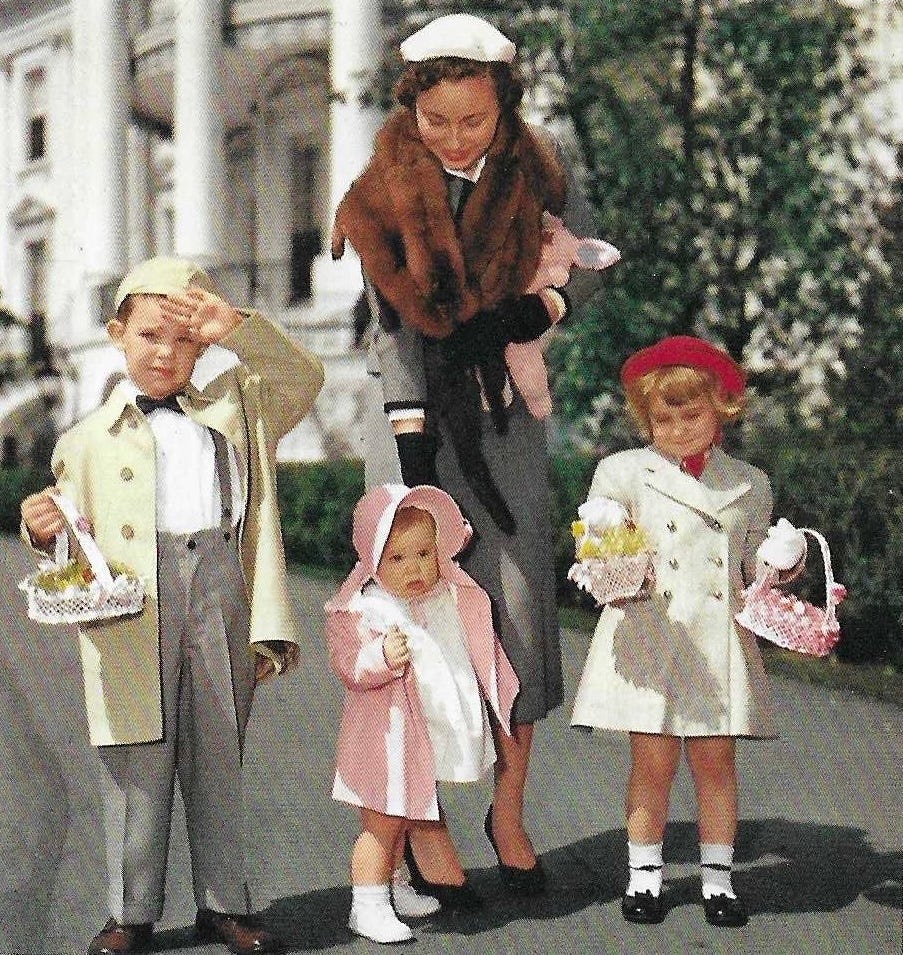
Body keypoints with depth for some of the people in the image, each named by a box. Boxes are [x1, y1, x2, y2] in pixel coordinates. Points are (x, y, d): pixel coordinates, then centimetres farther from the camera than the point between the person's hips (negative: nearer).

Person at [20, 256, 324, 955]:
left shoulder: (235, 409, 18)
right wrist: (43, 529, -14)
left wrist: (237, 328, -1)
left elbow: (304, 378, 8)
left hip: (220, 591, 2)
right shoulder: (89, 440, 11)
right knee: (139, 760, 1)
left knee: (219, 756, 8)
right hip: (133, 609, -1)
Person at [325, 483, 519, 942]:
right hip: (389, 737, -6)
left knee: (406, 819, 22)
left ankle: (394, 886, 37)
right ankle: (367, 905, 10)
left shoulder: (452, 595, 1)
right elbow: (347, 665, -22)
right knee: (382, 823, 0)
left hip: (435, 736, 6)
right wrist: (381, 657, -40)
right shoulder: (359, 611, -17)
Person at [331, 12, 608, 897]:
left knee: (518, 609, 0)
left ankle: (508, 812, 14)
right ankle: (424, 823, 5)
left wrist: (535, 309, -12)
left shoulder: (534, 167, 0)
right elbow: (396, 325, -9)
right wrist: (414, 458, -14)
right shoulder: (387, 190, -6)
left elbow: (592, 257, 9)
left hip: (505, 412, 2)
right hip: (416, 411, -2)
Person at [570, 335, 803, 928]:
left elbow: (753, 567, 18)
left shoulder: (750, 485, 12)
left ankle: (717, 877, 17)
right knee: (653, 763, 1)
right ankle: (644, 875, 15)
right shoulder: (624, 473, 5)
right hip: (649, 637, -2)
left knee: (715, 760, 4)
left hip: (718, 642, 2)